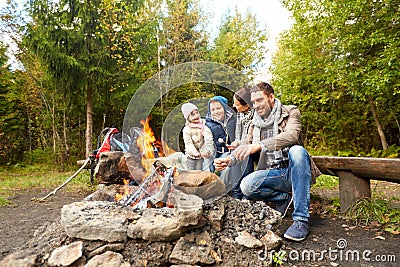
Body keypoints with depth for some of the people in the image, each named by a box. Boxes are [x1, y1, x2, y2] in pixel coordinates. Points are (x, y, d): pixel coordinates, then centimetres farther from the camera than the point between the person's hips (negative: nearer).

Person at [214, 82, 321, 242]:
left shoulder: (290, 112, -3)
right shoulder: (255, 123, 10)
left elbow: (291, 135, -24)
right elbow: (246, 146, 3)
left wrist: (258, 146, -38)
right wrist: (228, 160, -20)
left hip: (294, 171, -3)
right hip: (273, 173, 3)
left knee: (297, 150, -35)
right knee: (246, 186, -24)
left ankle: (301, 220, -30)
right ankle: (284, 197, 4)